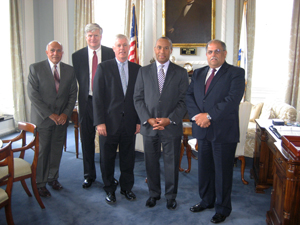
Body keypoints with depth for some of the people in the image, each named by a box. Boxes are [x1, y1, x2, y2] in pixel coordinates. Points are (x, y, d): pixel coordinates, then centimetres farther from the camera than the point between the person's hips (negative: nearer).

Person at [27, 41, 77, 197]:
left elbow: (73, 94, 6)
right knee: (42, 150, 2)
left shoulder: (69, 70, 7)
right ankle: (40, 183, 17)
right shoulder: (35, 68, -3)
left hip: (62, 118, 3)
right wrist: (49, 114, -13)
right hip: (43, 118, -3)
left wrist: (66, 113, -7)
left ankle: (53, 178, 28)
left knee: (57, 149, 11)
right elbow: (32, 94, -9)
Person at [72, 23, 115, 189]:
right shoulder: (77, 56, 4)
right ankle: (89, 175, 25)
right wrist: (85, 94, -2)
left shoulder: (111, 54, 0)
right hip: (87, 101, 2)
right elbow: (77, 79, 7)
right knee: (87, 139, 9)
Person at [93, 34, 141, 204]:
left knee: (128, 158, 12)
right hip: (109, 122, -2)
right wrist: (99, 122, -11)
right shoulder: (104, 68, -1)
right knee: (107, 158, 9)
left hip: (130, 123, 2)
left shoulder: (137, 69, 7)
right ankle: (110, 189, 28)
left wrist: (139, 120, 3)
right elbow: (98, 97, -5)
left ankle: (127, 187, 31)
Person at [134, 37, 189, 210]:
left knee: (172, 163, 9)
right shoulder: (144, 71, 7)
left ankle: (171, 196, 27)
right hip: (149, 126, 2)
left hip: (172, 127, -1)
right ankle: (154, 194, 31)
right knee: (151, 163, 12)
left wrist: (170, 119, -13)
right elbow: (138, 98, 3)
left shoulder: (181, 73, 3)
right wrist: (148, 119, -9)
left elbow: (184, 100, -2)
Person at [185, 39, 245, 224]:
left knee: (223, 172, 7)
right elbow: (189, 96, 6)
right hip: (203, 130, 5)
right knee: (204, 169, 16)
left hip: (224, 132, -5)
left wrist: (209, 115, -19)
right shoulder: (198, 74, 13)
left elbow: (233, 99, -17)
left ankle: (223, 209, 25)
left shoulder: (236, 73, -4)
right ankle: (207, 201, 36)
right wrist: (196, 115, -12)